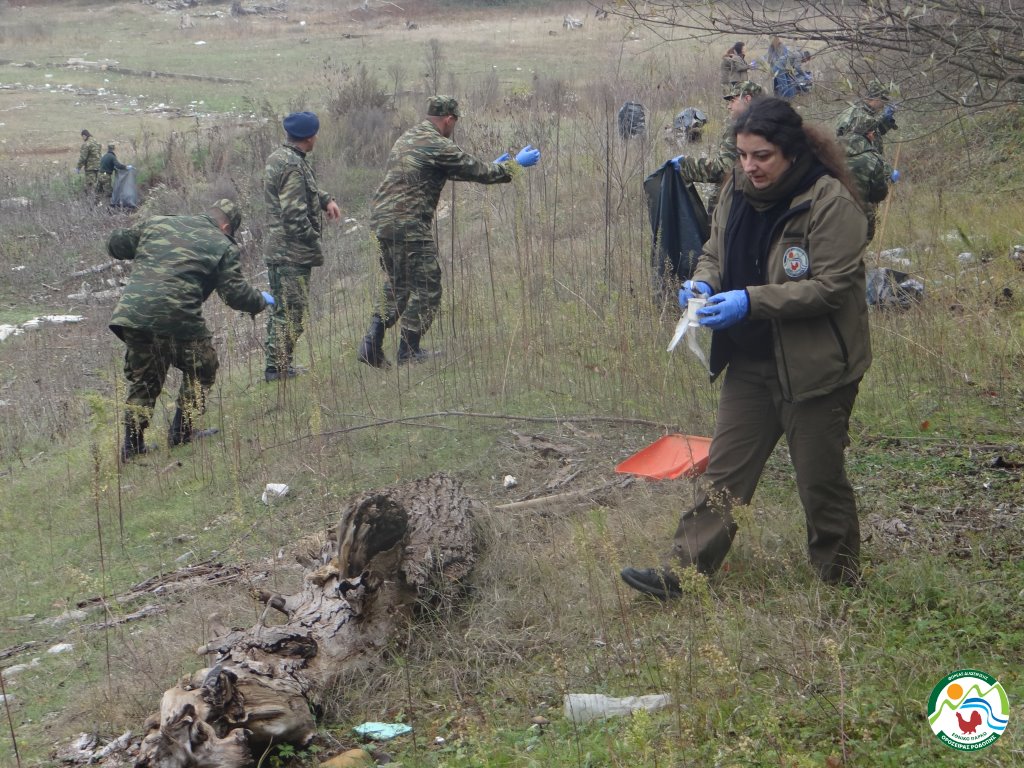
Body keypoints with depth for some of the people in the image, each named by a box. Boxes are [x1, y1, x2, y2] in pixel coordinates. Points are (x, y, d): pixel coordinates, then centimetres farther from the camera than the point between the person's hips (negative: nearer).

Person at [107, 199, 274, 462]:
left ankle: (132, 443, 19)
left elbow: (115, 244, 24)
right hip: (177, 320, -5)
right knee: (200, 370, 20)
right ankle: (181, 431, 20)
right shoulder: (224, 247, 7)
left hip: (131, 313, 5)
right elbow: (236, 294, 4)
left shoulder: (156, 223, 19)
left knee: (142, 379, 20)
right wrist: (262, 301, 24)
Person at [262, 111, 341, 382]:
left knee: (281, 309, 17)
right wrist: (316, 244, -14)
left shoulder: (278, 157, 11)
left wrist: (326, 199, 13)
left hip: (278, 250, 10)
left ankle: (277, 365, 25)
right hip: (293, 255, -10)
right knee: (291, 312, -3)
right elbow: (295, 215, -24)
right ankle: (278, 368, 1)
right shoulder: (293, 166, -21)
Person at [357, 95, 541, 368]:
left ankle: (372, 345, 8)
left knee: (396, 288, 18)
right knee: (426, 289, 4)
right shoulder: (438, 146, -12)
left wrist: (491, 167, 34)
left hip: (382, 221, 9)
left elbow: (453, 170, 29)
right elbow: (481, 173, -8)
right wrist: (516, 164, 8)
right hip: (409, 226, -9)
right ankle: (408, 351, 8)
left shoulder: (407, 138, 18)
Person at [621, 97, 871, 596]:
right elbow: (715, 251, 16)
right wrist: (704, 282, -8)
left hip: (814, 365, -6)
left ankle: (839, 584, 27)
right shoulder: (737, 191, 3)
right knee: (724, 471, 7)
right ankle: (679, 572, 9)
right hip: (750, 362, 6)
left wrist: (752, 301, -28)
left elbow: (832, 288, -22)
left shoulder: (830, 201, -18)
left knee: (821, 480, 8)